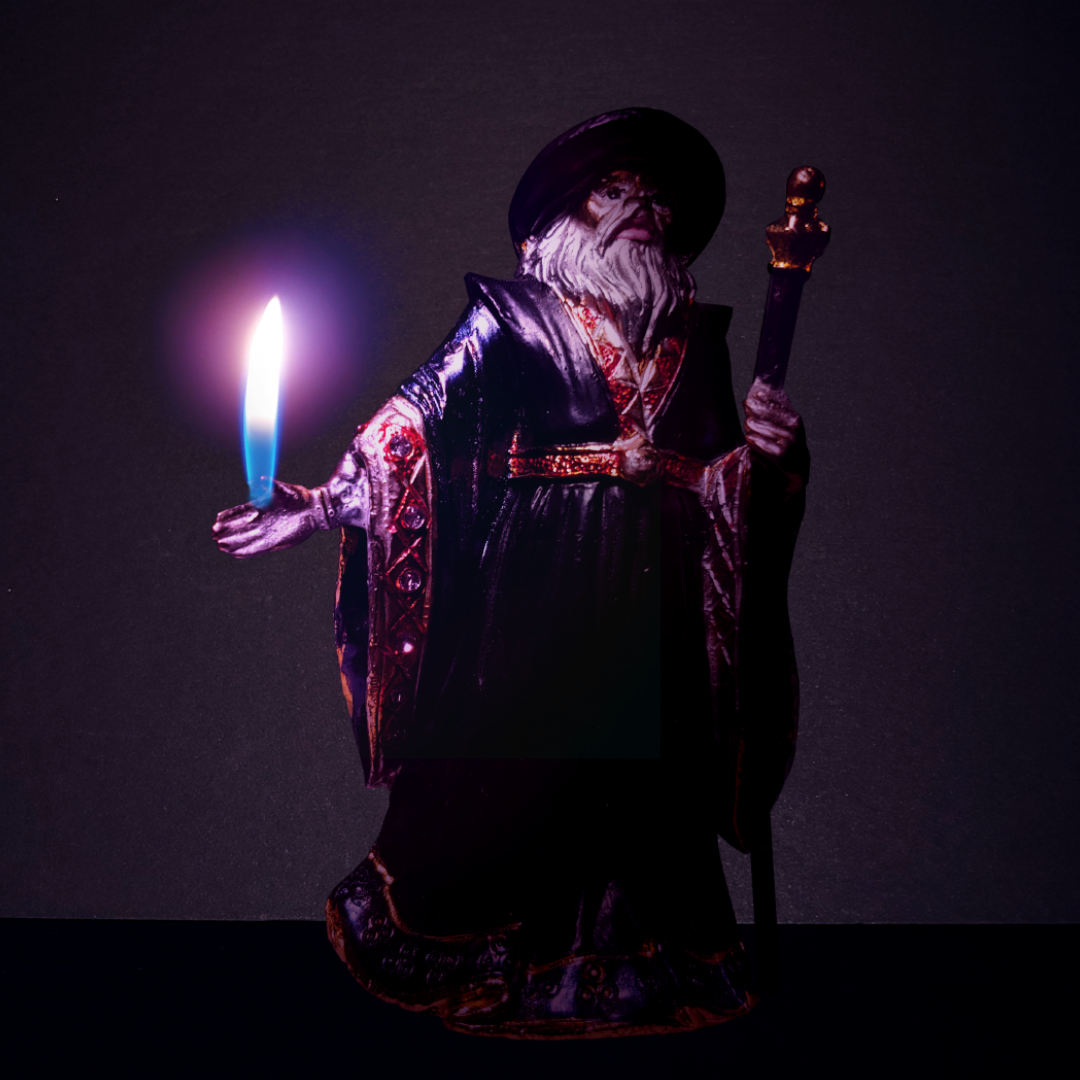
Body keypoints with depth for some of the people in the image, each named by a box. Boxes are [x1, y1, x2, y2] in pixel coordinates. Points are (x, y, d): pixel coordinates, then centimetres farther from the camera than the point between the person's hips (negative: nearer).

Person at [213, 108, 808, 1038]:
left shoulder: (694, 333, 15)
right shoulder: (515, 312, 2)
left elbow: (723, 474, 17)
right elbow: (417, 414, -8)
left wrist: (765, 445, -5)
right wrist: (324, 503, -18)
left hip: (648, 586, 4)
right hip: (532, 575, -3)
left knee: (637, 755, 5)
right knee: (508, 749, -1)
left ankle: (620, 942, 24)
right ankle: (478, 938, 20)